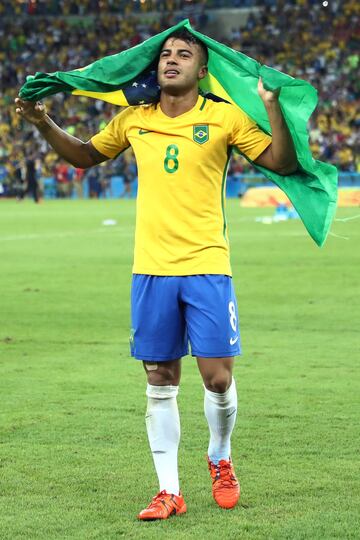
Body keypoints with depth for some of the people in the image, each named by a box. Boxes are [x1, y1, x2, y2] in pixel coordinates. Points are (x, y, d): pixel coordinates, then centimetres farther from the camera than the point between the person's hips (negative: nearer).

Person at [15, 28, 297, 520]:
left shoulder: (224, 117, -1)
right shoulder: (134, 120, 9)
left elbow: (283, 162, -2)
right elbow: (87, 155, 24)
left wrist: (273, 105, -16)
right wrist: (44, 124, 11)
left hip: (207, 267, -2)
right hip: (150, 271, 3)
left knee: (217, 378, -3)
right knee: (160, 382, 4)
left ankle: (220, 461, 26)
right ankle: (169, 491, 11)